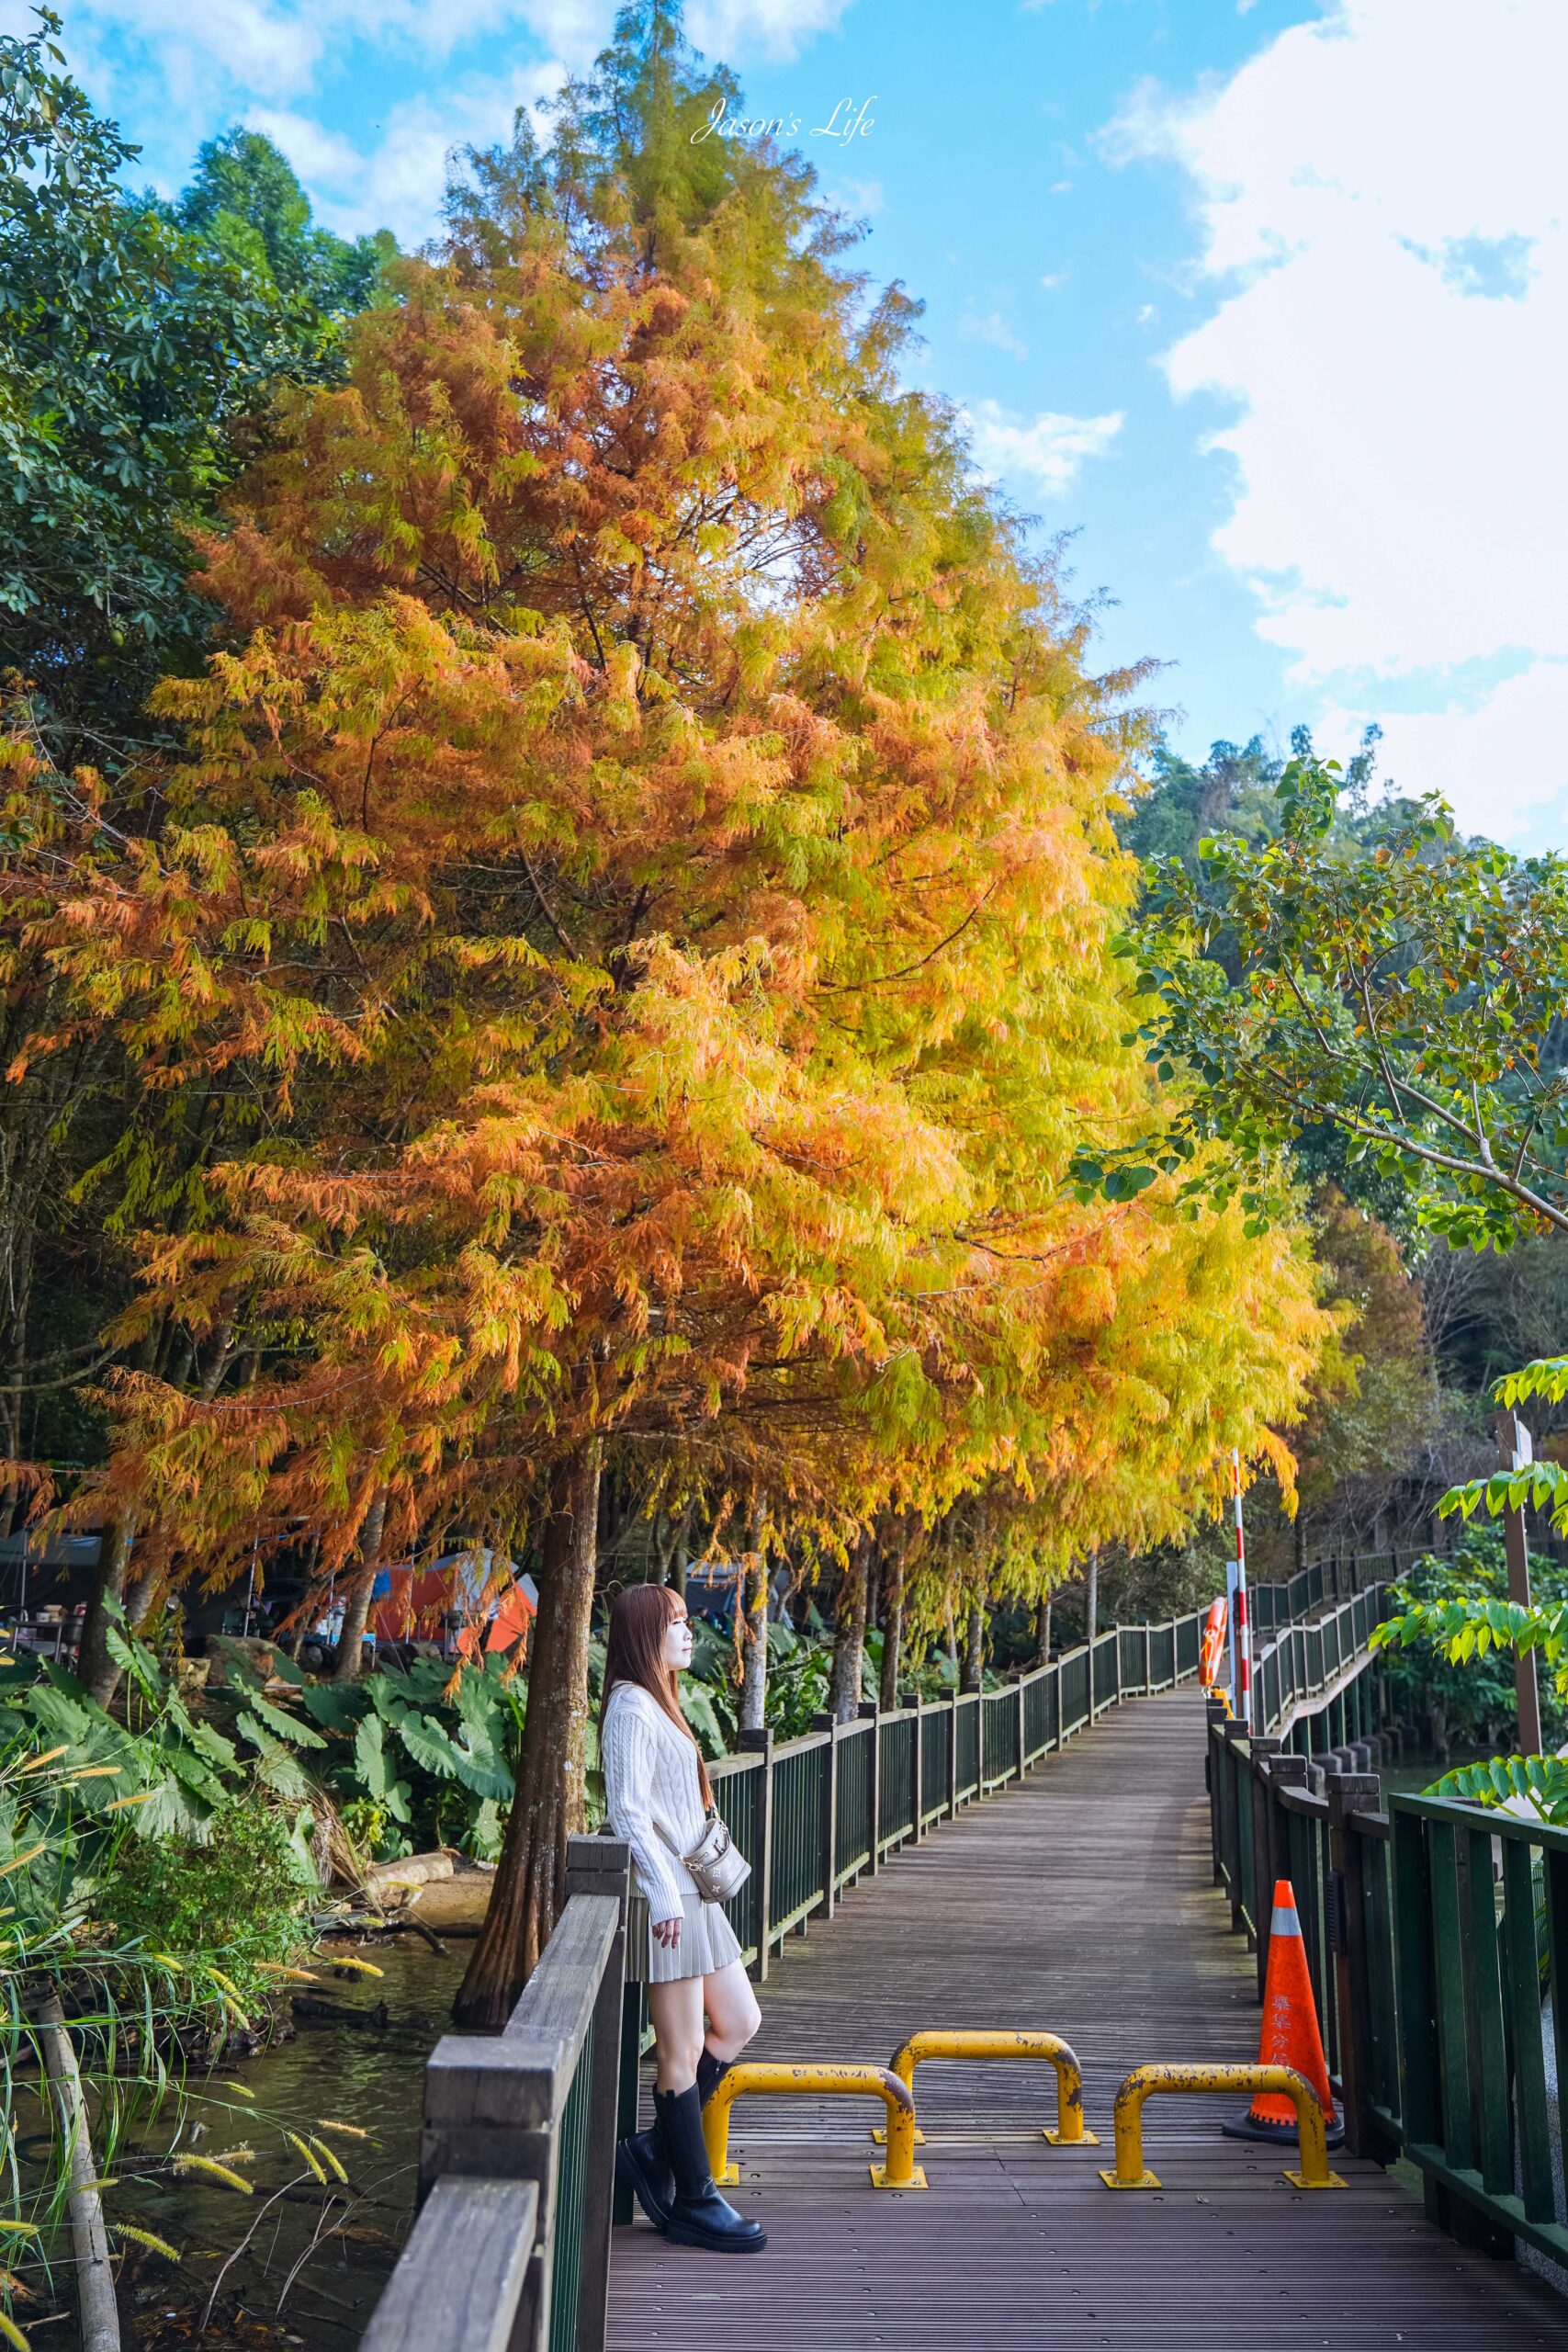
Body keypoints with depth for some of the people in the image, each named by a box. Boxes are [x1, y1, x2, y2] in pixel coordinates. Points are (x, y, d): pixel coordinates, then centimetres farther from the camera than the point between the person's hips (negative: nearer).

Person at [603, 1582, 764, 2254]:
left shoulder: (657, 1702, 15)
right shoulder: (631, 1706, -15)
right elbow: (628, 1810, -19)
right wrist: (665, 1895, -21)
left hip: (692, 1893, 10)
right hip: (666, 1897, -10)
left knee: (738, 2023, 15)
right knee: (684, 2049, 0)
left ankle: (654, 2150, 22)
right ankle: (693, 2203, 12)